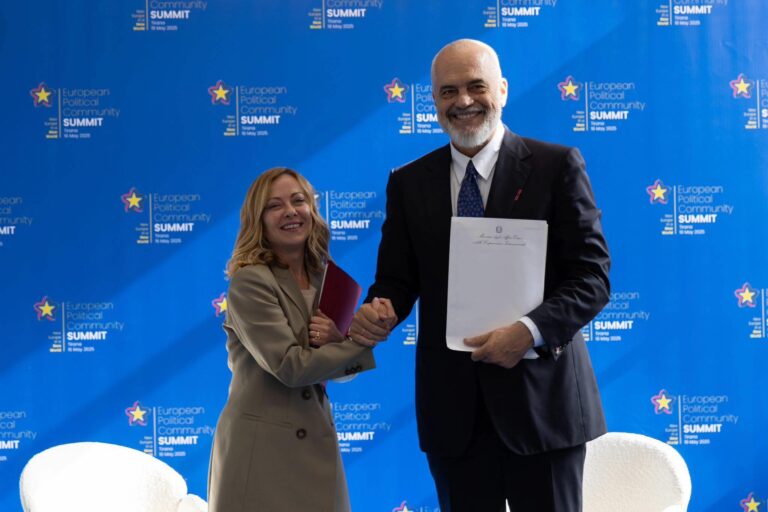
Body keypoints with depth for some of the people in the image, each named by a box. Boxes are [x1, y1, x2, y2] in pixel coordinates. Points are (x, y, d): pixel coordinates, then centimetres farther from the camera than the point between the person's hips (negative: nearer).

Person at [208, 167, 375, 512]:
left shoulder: (325, 279, 9)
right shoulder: (250, 282, -12)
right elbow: (292, 368, -18)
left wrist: (338, 341, -9)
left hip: (316, 444, 6)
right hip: (261, 450, -6)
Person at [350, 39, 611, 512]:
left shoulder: (557, 166, -2)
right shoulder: (409, 183, 9)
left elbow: (593, 275, -5)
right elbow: (398, 278, 10)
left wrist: (531, 329, -21)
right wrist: (378, 311, -13)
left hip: (540, 398, -2)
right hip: (452, 406, 3)